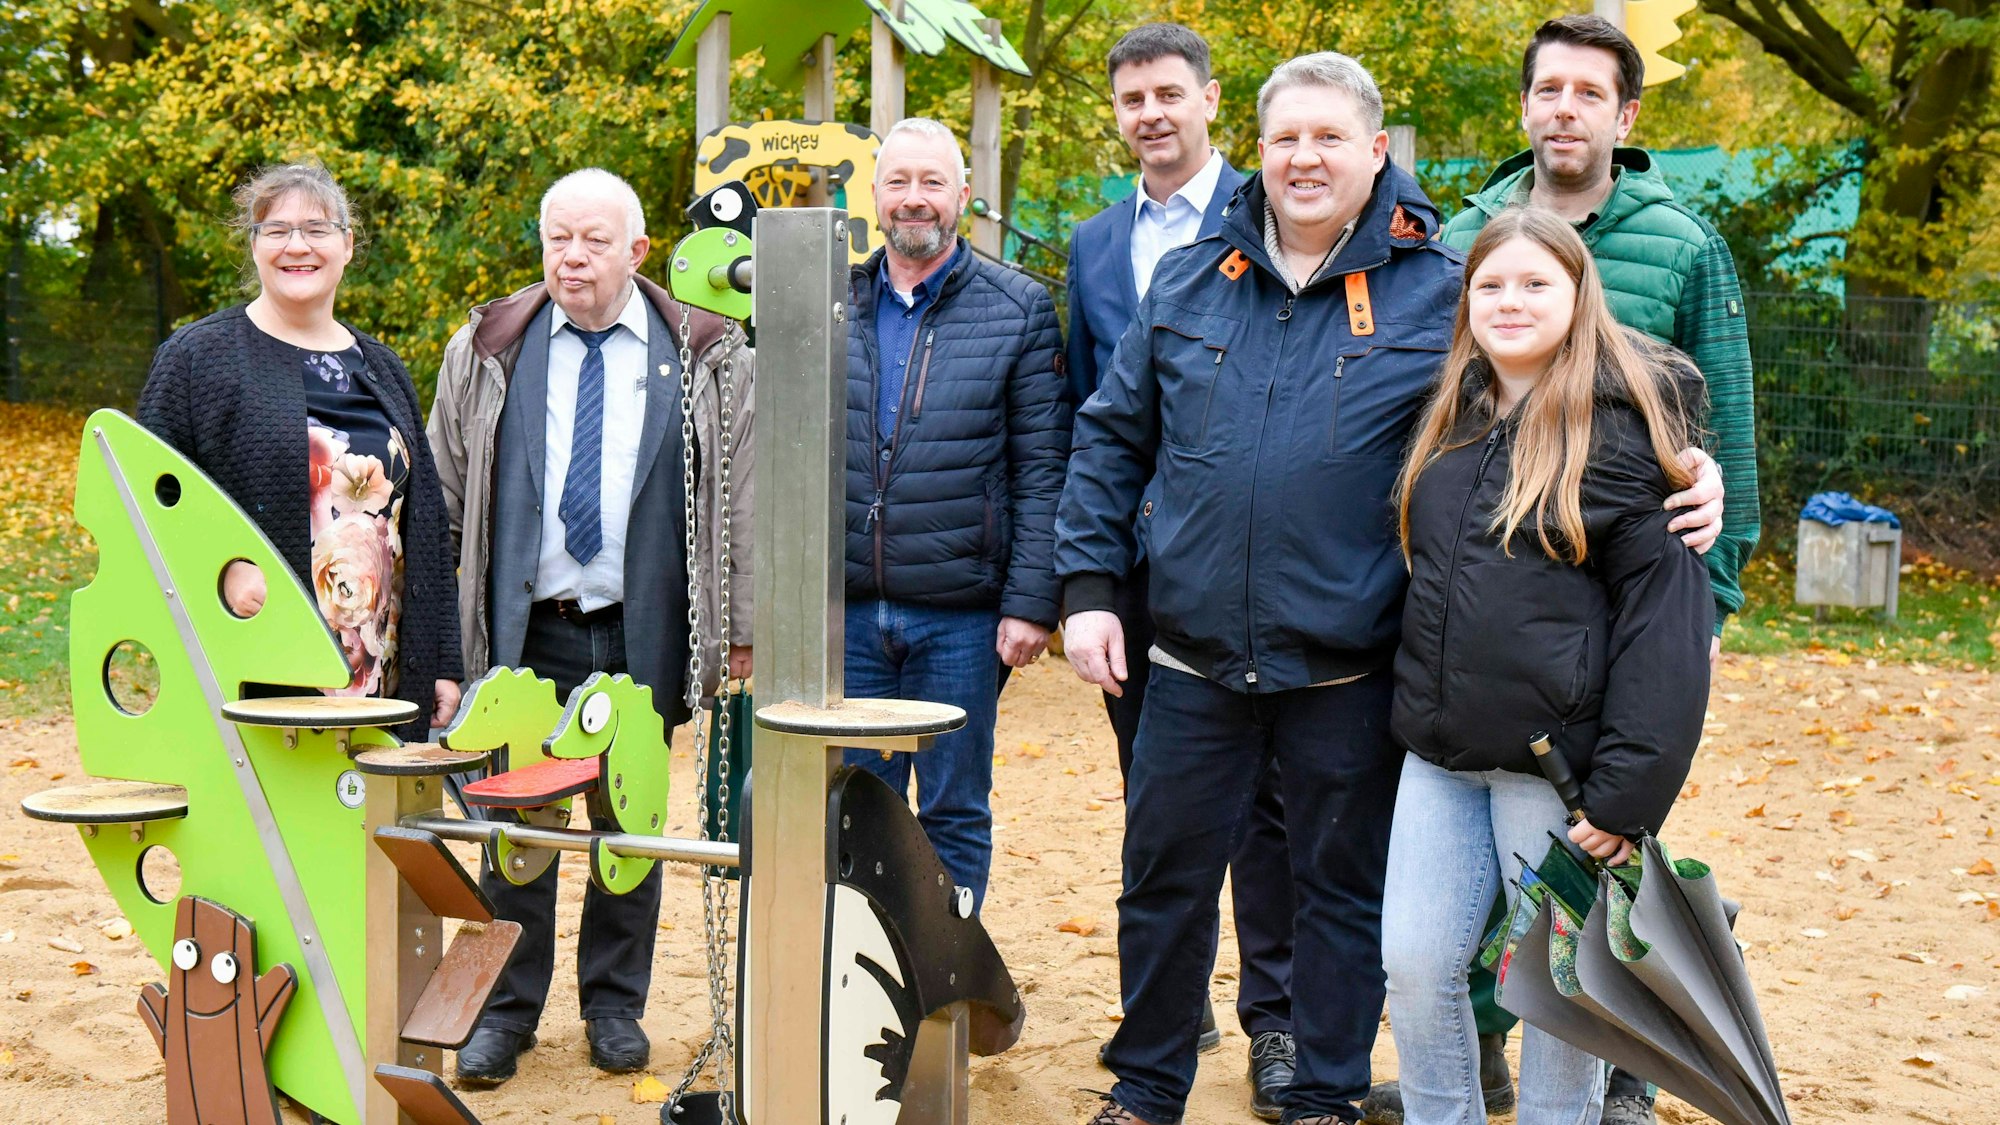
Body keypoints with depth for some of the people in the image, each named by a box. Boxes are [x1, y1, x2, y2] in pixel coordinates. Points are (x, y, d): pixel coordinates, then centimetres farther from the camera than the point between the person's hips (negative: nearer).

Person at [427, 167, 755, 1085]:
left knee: (631, 821, 9)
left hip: (641, 635, 0)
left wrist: (739, 624, -1)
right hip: (522, 631, 1)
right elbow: (445, 493, 10)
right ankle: (507, 1010, 17)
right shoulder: (486, 352, 7)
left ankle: (614, 1006, 23)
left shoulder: (705, 356, 3)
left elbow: (739, 498, 3)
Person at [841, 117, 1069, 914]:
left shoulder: (1018, 310, 1)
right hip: (847, 610, 3)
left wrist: (1031, 604, -9)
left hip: (960, 614, -2)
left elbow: (1042, 472, -2)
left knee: (954, 815, 8)